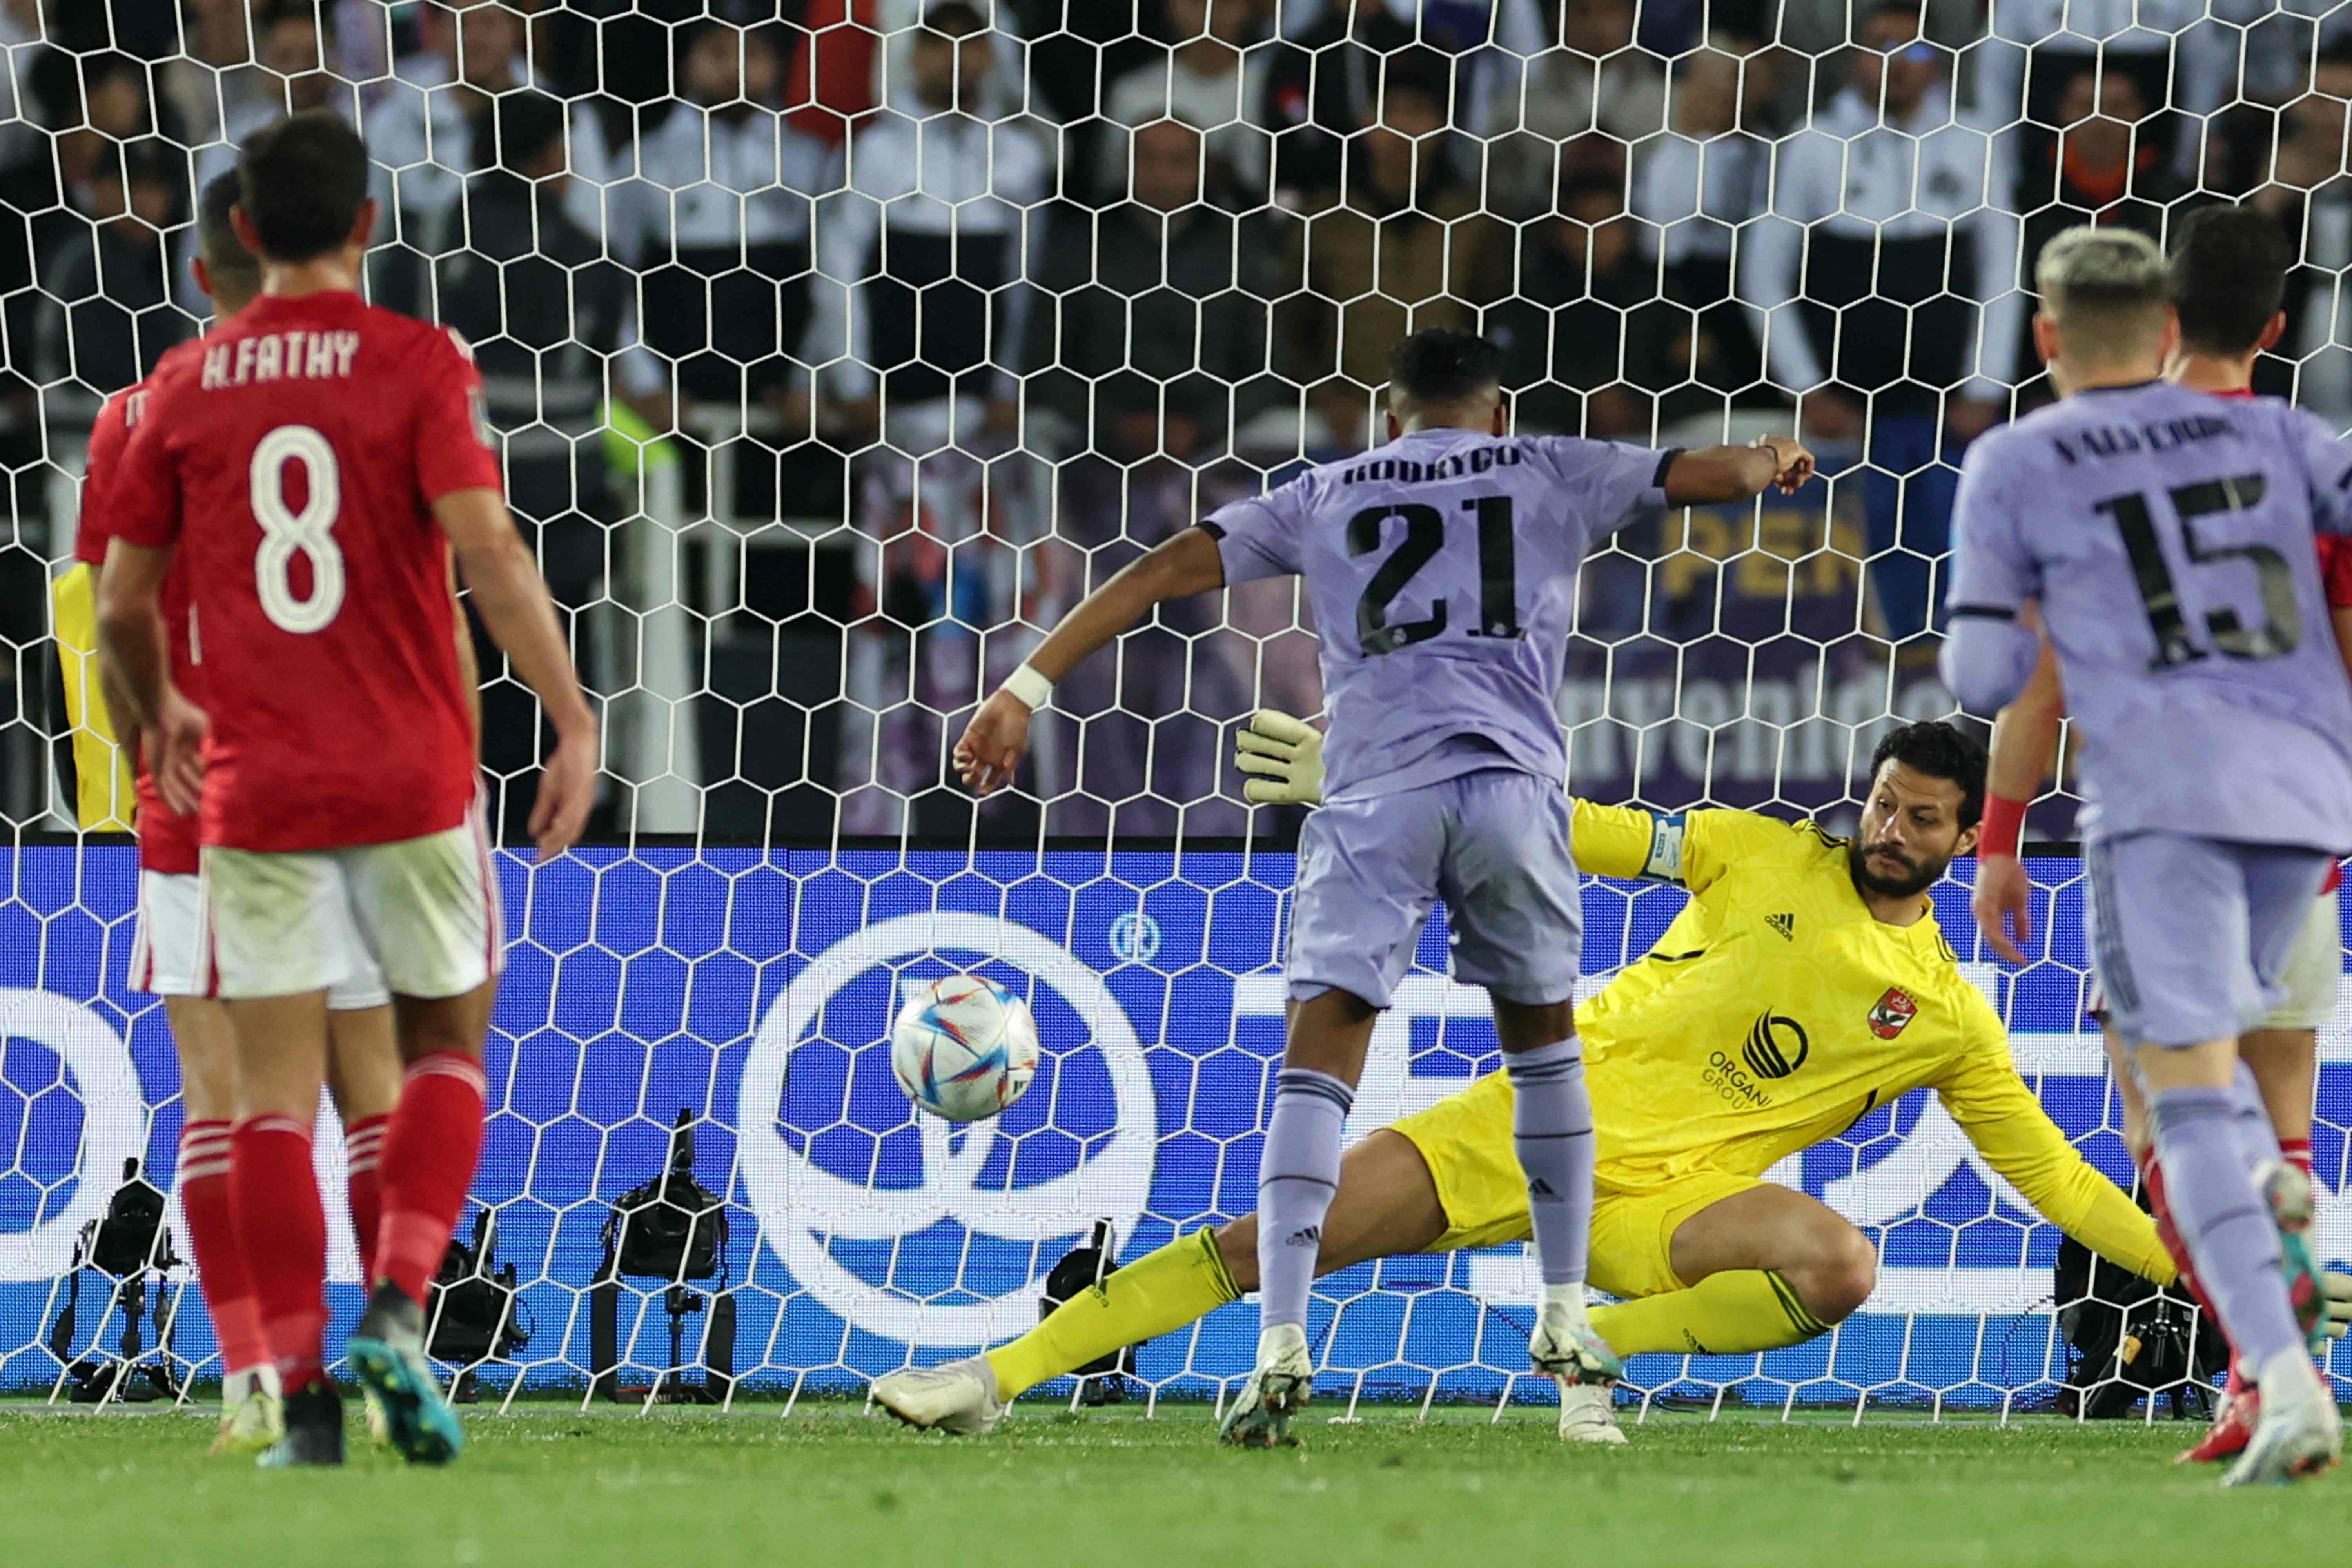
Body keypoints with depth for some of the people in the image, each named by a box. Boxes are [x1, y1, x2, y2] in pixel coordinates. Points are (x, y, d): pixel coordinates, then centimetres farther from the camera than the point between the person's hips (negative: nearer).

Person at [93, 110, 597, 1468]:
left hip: (253, 786, 2)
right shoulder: (419, 362, -4)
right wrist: (574, 720, -15)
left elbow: (123, 604, 9)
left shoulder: (187, 385, 5)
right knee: (449, 1047, 15)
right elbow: (488, 552, -16)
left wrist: (158, 716, 27)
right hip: (414, 778, -2)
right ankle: (399, 1308, -5)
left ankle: (304, 1397, -3)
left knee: (276, 1088, 3)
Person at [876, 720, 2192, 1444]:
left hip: (1666, 1191, -1)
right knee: (1273, 1238, -8)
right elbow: (1583, 835, 6)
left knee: (1840, 1265, -33)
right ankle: (999, 1378, 0)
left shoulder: (1950, 1017, 4)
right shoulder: (1769, 856, 5)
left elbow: (2052, 1174, 9)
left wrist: (2184, 1262, -2)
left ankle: (1596, 1346, -12)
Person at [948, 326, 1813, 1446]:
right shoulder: (1544, 472, 18)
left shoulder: (1329, 495, 19)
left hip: (1374, 790, -1)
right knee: (1543, 1040, 22)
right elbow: (1713, 475, 17)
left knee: (1319, 1059, -4)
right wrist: (1774, 460, 36)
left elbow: (1169, 570, 13)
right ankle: (1565, 1320, 27)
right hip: (1511, 780, 1)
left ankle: (1281, 1343, -20)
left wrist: (1026, 693, 11)